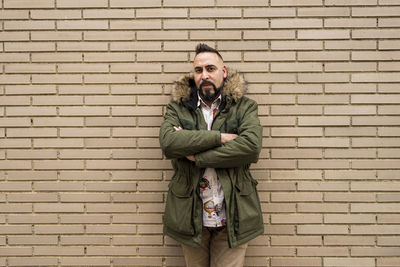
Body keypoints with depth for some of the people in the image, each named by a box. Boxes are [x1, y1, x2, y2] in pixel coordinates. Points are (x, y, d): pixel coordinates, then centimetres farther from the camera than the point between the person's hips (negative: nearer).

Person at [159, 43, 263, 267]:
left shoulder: (244, 107, 3)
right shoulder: (178, 108, 6)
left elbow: (252, 146, -16)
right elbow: (168, 142, -14)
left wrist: (195, 155, -14)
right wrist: (219, 137, -16)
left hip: (232, 216, -1)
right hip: (191, 217, 2)